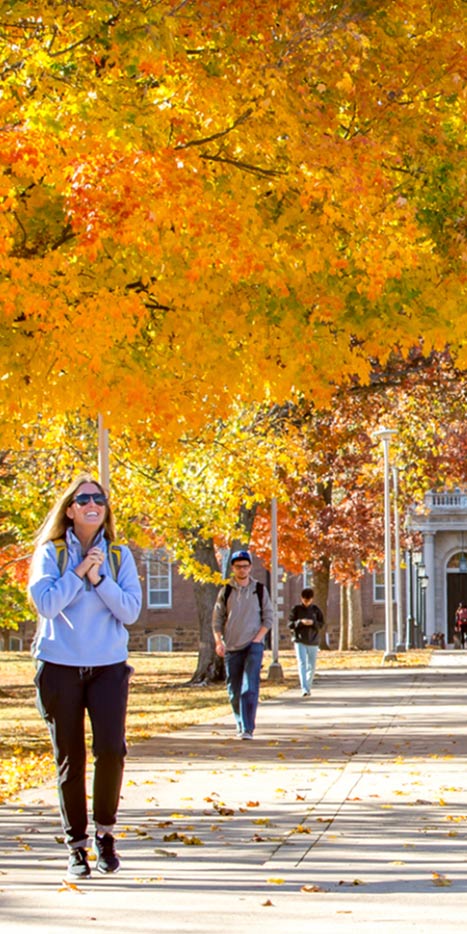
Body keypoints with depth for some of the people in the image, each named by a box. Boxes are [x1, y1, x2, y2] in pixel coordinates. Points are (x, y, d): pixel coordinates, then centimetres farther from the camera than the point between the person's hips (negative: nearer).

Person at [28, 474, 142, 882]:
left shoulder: (119, 555, 6)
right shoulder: (50, 553, 1)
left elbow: (131, 610, -3)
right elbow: (46, 603, -12)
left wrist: (98, 578, -13)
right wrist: (79, 571, -13)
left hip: (108, 667, 1)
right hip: (60, 667, -1)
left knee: (110, 749, -14)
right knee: (70, 760, 3)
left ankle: (105, 832, 9)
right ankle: (76, 847, 15)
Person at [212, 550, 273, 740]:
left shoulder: (259, 590, 5)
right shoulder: (226, 591, 6)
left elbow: (268, 617, 6)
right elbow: (217, 619, 7)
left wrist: (258, 638, -7)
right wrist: (218, 641, -6)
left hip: (253, 645, -2)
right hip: (231, 647, 2)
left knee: (250, 688, -16)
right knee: (234, 691, 7)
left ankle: (248, 729, -18)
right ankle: (240, 725, 24)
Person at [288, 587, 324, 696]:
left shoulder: (315, 609, 4)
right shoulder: (296, 609, 0)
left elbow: (321, 623, 3)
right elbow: (290, 624, -2)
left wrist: (313, 623, -16)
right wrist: (300, 622, -19)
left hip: (313, 641, 2)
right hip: (300, 641, -2)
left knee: (311, 667, 7)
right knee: (302, 664, -14)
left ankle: (308, 687, 24)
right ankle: (304, 689, -21)